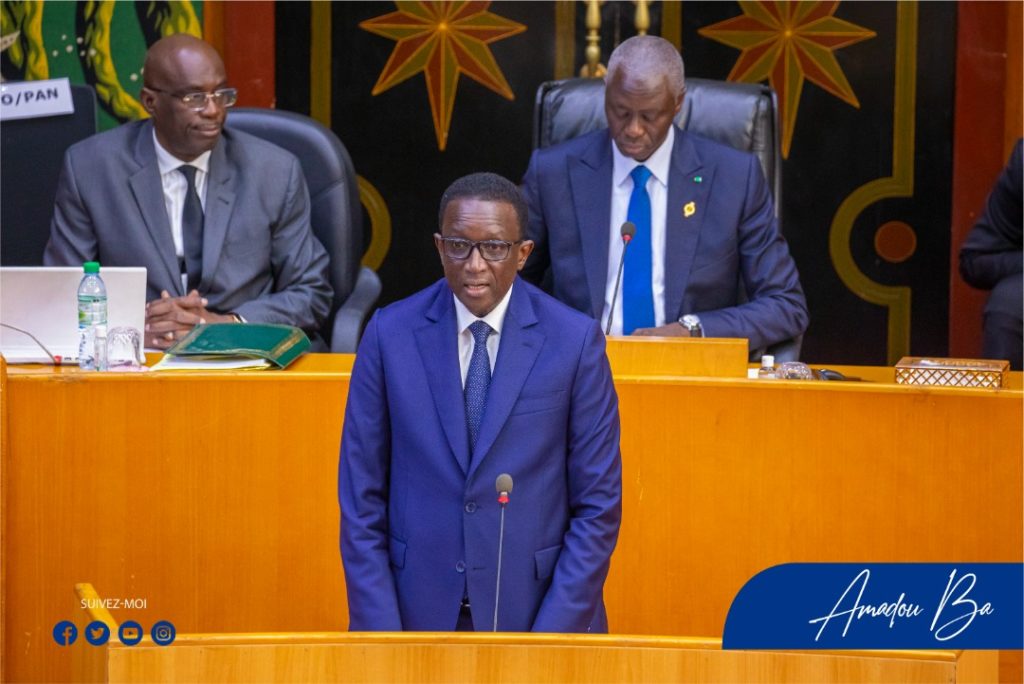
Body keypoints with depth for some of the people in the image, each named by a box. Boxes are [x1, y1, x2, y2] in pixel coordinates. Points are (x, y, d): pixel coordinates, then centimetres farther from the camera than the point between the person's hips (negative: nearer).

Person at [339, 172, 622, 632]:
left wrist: (554, 630, -11)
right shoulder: (390, 335, -5)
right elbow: (362, 499, -2)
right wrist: (379, 629, -8)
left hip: (534, 607, -1)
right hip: (418, 610, 1)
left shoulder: (575, 341, -8)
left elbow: (597, 507, -5)